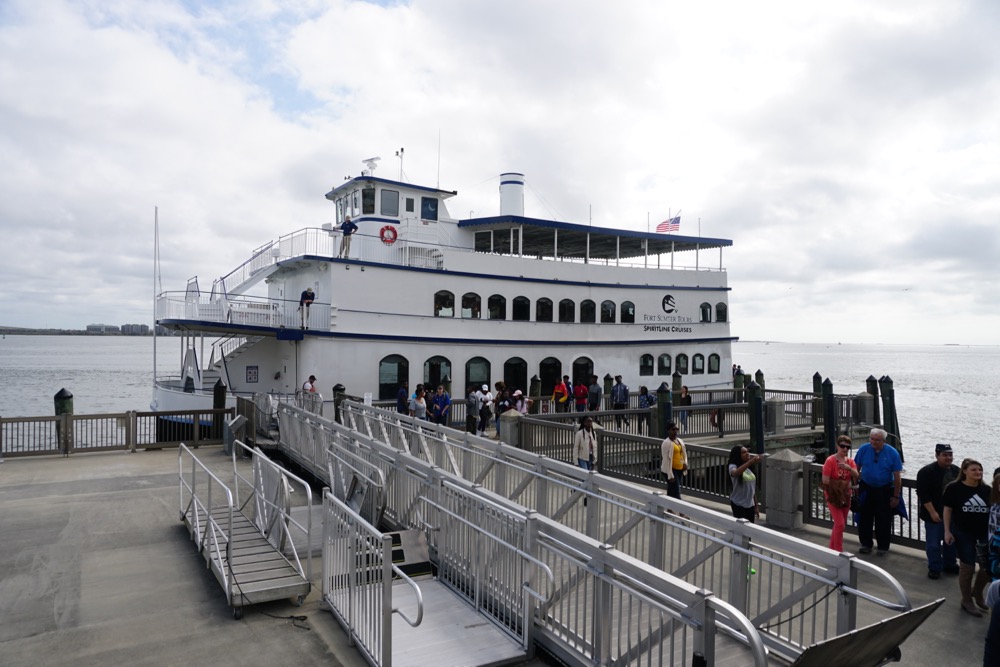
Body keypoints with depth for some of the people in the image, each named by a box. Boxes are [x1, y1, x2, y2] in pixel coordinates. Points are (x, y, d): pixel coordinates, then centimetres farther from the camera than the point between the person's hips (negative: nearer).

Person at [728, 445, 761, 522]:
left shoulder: (749, 469, 9)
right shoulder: (733, 466, -12)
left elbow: (753, 489, 14)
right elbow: (735, 473, -40)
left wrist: (756, 506, 15)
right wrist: (750, 462, -49)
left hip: (750, 504, 7)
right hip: (738, 504, -7)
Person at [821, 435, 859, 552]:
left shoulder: (850, 461, 6)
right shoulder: (830, 460, -13)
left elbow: (856, 476, -10)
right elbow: (825, 480, -17)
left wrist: (849, 468, -27)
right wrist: (840, 484, -11)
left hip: (845, 496, 6)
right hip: (833, 496, -6)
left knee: (841, 524, 13)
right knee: (840, 524, -12)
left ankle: (832, 548, 28)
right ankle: (838, 551, -3)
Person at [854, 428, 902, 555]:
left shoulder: (892, 453, -11)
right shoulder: (863, 449, -8)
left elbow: (897, 477, -7)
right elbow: (856, 468, 1)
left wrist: (895, 497, -7)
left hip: (884, 491, -2)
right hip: (866, 488, 2)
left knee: (883, 521, 5)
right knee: (864, 518, 8)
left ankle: (883, 547, 21)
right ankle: (866, 544, 24)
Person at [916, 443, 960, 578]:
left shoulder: (957, 471, 5)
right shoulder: (926, 472, -15)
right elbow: (923, 494, -16)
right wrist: (932, 512, -19)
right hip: (934, 515, -6)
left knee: (951, 541, 17)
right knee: (933, 543, 1)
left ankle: (950, 565, 35)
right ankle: (934, 568, 15)